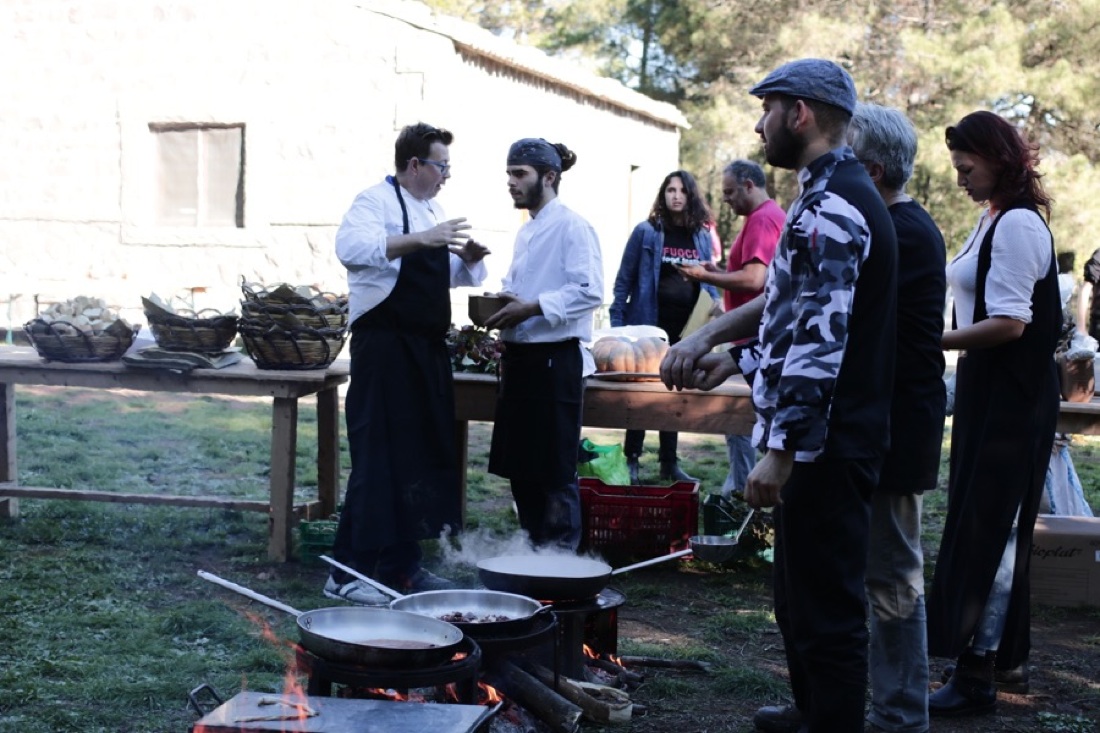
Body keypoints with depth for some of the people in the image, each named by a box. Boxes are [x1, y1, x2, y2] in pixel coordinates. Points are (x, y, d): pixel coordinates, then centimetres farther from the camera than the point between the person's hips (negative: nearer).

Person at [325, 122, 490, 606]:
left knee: (423, 457, 10)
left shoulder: (432, 212, 19)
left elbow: (453, 274, 28)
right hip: (384, 344, -9)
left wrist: (469, 258, 5)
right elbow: (351, 247, -28)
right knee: (378, 458, -9)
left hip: (426, 348, 9)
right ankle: (347, 572, -2)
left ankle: (401, 565, 20)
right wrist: (421, 239, -35)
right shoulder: (377, 201, -8)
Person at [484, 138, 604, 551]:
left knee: (556, 470, -2)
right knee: (520, 467, 13)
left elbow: (589, 292, -20)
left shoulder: (572, 227, -11)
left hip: (556, 359, -9)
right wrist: (504, 308, 5)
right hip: (521, 357, 9)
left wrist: (530, 308, -22)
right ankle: (533, 551, 25)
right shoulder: (526, 232, 17)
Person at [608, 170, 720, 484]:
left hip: (686, 329, 4)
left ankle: (670, 463, 20)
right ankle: (631, 460, 13)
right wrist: (617, 325, -8)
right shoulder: (646, 232, -4)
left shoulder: (702, 236, 8)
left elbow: (708, 281, 15)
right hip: (649, 326, -4)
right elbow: (624, 280, -3)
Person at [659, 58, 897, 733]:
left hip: (826, 444, -11)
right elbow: (795, 300, 24)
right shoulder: (836, 193, 14)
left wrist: (782, 451, -24)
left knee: (826, 606, -2)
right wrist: (713, 338, 14)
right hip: (829, 436, 11)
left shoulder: (832, 207, -19)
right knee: (802, 596, 23)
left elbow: (820, 341, -25)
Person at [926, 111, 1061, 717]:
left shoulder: (1018, 224, -15)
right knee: (997, 527, 16)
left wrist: (934, 342, -23)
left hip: (1011, 399, -10)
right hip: (993, 394, 10)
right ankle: (1008, 655, 27)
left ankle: (977, 673, 0)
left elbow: (1009, 322, -22)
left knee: (983, 530, -7)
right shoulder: (995, 220, 14)